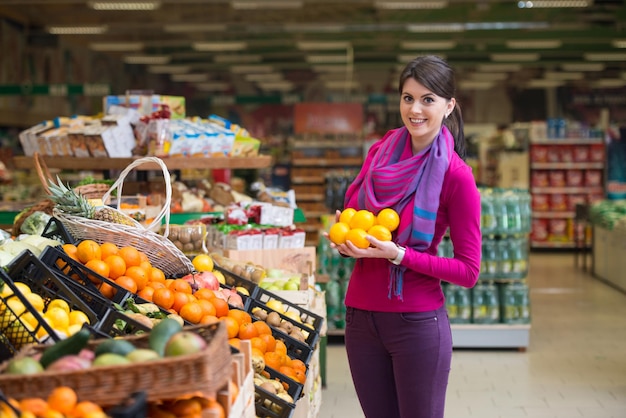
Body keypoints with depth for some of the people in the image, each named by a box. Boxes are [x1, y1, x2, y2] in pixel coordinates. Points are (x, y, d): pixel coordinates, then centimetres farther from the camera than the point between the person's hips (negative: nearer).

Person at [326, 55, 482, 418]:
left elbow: (468, 271, -10)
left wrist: (397, 254, -19)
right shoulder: (380, 153, 4)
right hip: (361, 316, 5)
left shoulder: (456, 175, -11)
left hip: (416, 321, -5)